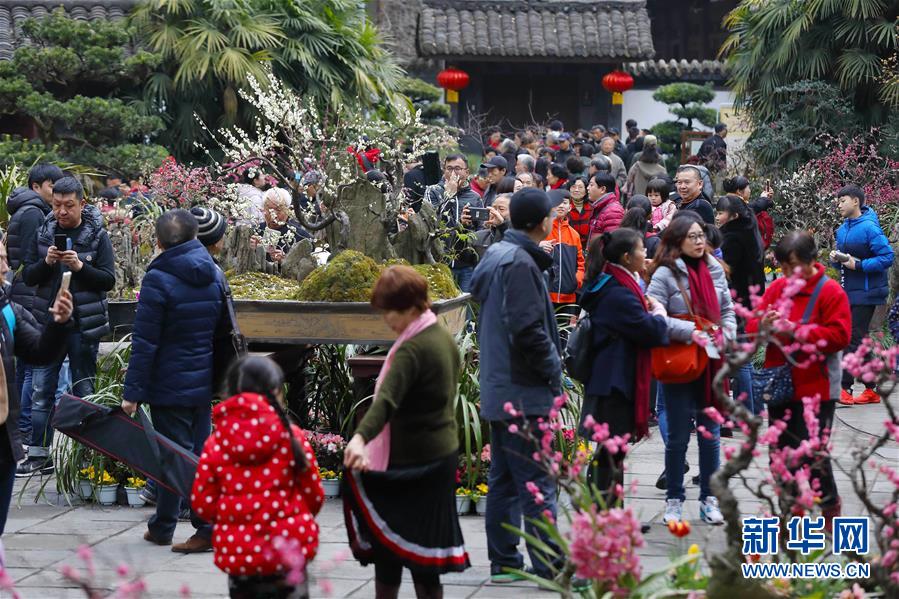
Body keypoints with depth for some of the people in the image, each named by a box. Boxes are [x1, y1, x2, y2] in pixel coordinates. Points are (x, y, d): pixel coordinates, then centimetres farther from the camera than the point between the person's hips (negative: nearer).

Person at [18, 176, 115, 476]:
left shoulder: (97, 236, -3)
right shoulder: (43, 233, 6)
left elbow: (108, 280, -5)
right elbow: (28, 277, 6)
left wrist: (80, 266, -21)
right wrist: (46, 262, -14)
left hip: (84, 325, -3)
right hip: (48, 322, 3)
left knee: (84, 391, 6)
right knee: (41, 391, 3)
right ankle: (39, 455, 8)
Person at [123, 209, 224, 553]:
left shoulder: (158, 280, -14)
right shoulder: (214, 275, 5)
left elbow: (145, 343, -15)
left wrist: (133, 391, -13)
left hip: (169, 384, -5)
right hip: (204, 382, 5)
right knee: (200, 453, 10)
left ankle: (162, 527, 15)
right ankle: (208, 527, 7)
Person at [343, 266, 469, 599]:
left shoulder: (413, 350, -20)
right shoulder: (444, 338, 8)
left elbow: (387, 399, -36)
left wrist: (360, 438, -50)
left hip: (408, 463, -9)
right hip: (442, 455, 9)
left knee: (386, 546, 0)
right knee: (423, 547, 13)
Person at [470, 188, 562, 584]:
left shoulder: (495, 255, 12)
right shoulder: (520, 263, -17)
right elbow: (527, 330, -24)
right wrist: (553, 368, -8)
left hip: (499, 387, 10)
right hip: (523, 392, -10)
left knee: (504, 478, 13)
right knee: (537, 482, -7)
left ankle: (504, 561, 19)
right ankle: (550, 566, -6)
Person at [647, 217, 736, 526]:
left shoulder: (714, 270, 7)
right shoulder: (665, 274, -10)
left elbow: (727, 310, 14)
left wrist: (727, 336, -4)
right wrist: (691, 331, -23)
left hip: (712, 362, 4)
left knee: (710, 433, 10)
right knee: (678, 436, 5)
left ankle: (709, 498, 21)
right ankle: (674, 501, 17)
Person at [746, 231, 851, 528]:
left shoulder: (830, 291, -8)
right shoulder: (777, 288, 8)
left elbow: (839, 336, -16)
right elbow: (752, 326, 7)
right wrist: (764, 325, -17)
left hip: (816, 389, -6)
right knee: (782, 452, 11)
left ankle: (830, 505, 16)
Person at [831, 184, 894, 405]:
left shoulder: (869, 228, -14)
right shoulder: (842, 229, 11)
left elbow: (887, 257, -19)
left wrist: (858, 265, -23)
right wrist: (836, 259, -1)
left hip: (865, 293, -9)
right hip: (848, 292, 9)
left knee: (854, 339, -11)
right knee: (859, 340, 11)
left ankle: (844, 387, -12)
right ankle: (871, 390, 18)